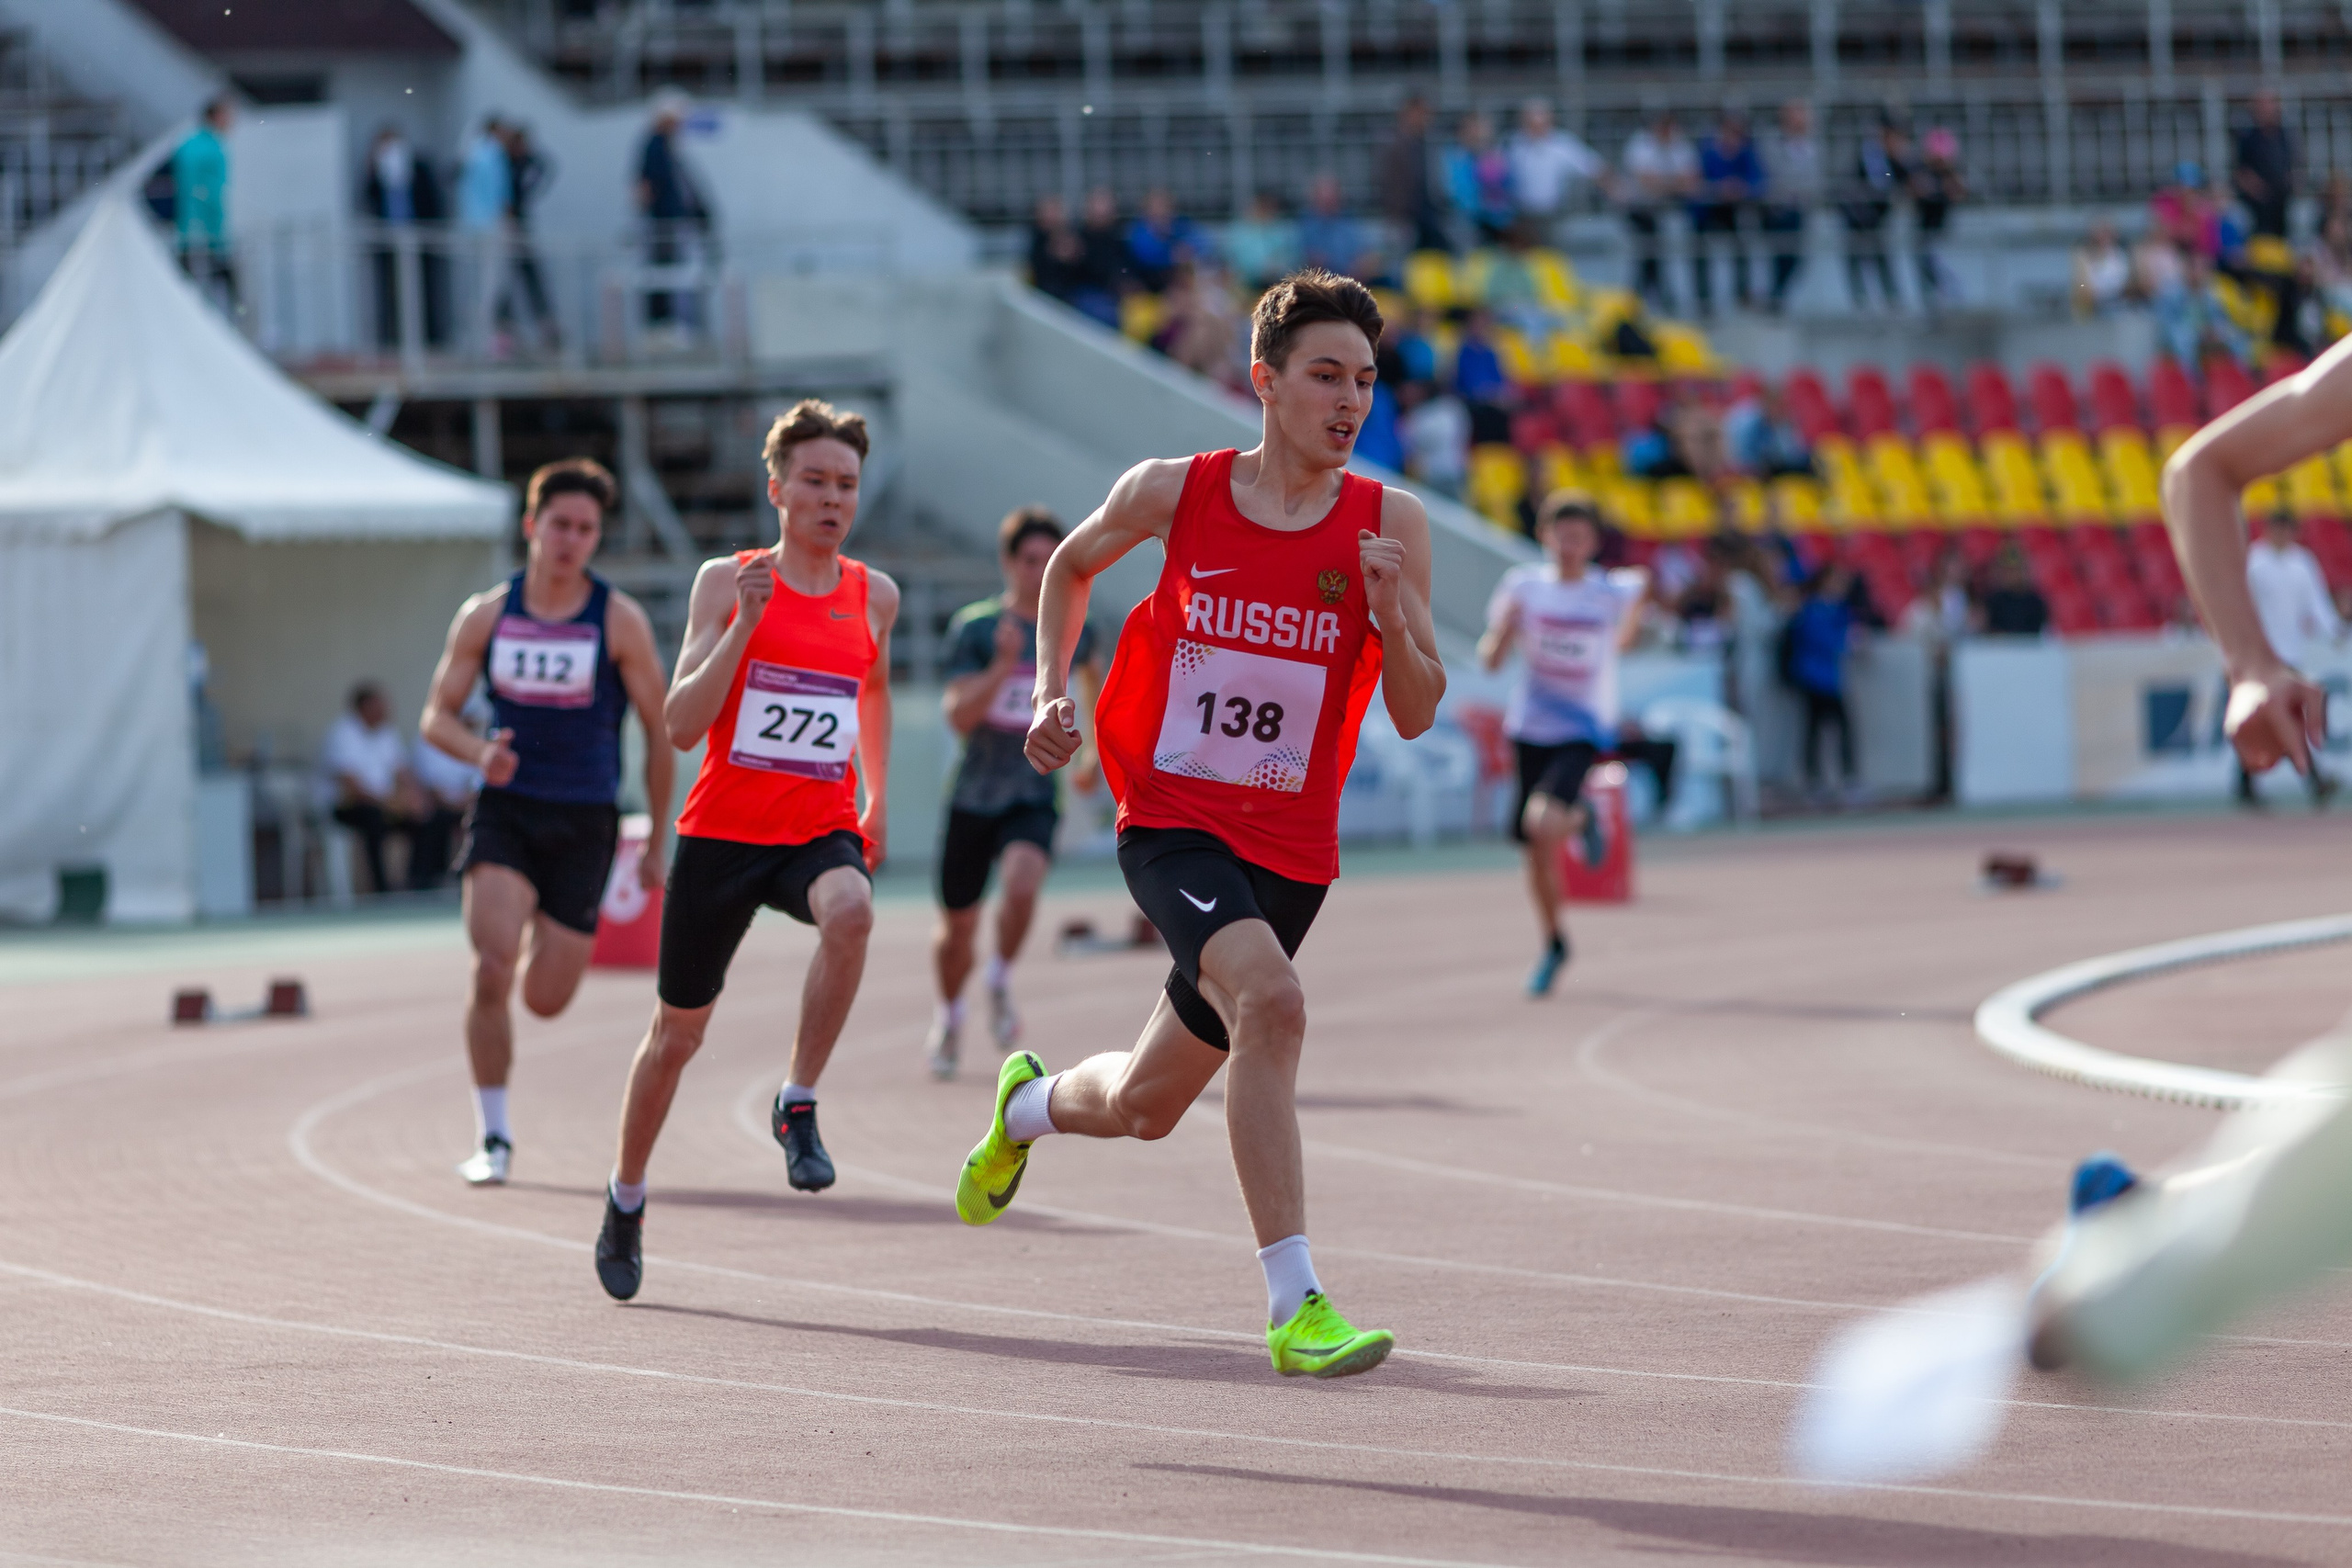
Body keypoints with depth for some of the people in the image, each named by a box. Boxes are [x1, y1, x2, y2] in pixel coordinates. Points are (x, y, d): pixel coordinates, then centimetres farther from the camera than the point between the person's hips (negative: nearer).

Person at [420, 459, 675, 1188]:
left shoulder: (620, 621, -4)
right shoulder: (486, 615, 2)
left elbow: (659, 730, 2)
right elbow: (437, 715, 8)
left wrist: (657, 842, 3)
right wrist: (479, 751, -15)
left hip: (584, 821, 0)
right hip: (504, 810, 0)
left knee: (545, 999, 2)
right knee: (492, 970, -19)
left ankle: (550, 938, 42)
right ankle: (492, 1137, -6)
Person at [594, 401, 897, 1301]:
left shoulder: (874, 597, 5)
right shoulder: (727, 583, -6)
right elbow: (680, 727, -13)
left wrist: (877, 798, 25)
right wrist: (743, 627, -23)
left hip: (822, 830, 2)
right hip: (723, 832, -2)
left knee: (850, 909, -36)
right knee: (677, 1032, 9)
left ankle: (798, 1105, -21)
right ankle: (625, 1200, 32)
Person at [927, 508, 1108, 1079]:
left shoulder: (1074, 631, 1)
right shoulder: (973, 627, -8)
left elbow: (1094, 677, 26)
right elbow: (958, 716, -17)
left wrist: (1096, 753, 21)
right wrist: (1002, 666, -31)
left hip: (1035, 796, 0)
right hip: (974, 794, 0)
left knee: (1022, 882, -30)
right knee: (958, 926, 8)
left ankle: (1000, 981, -3)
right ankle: (950, 1015, 38)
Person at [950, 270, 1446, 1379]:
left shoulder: (1390, 523, -4)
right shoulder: (1173, 493, -5)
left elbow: (1415, 716, -3)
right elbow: (1072, 562, 17)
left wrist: (1390, 614, -21)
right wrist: (1051, 690, 6)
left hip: (1289, 847, 3)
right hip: (1171, 820, -3)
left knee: (1144, 1107, 13)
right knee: (1271, 999, -31)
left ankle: (1029, 1103, 51)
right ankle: (1295, 1307, -31)